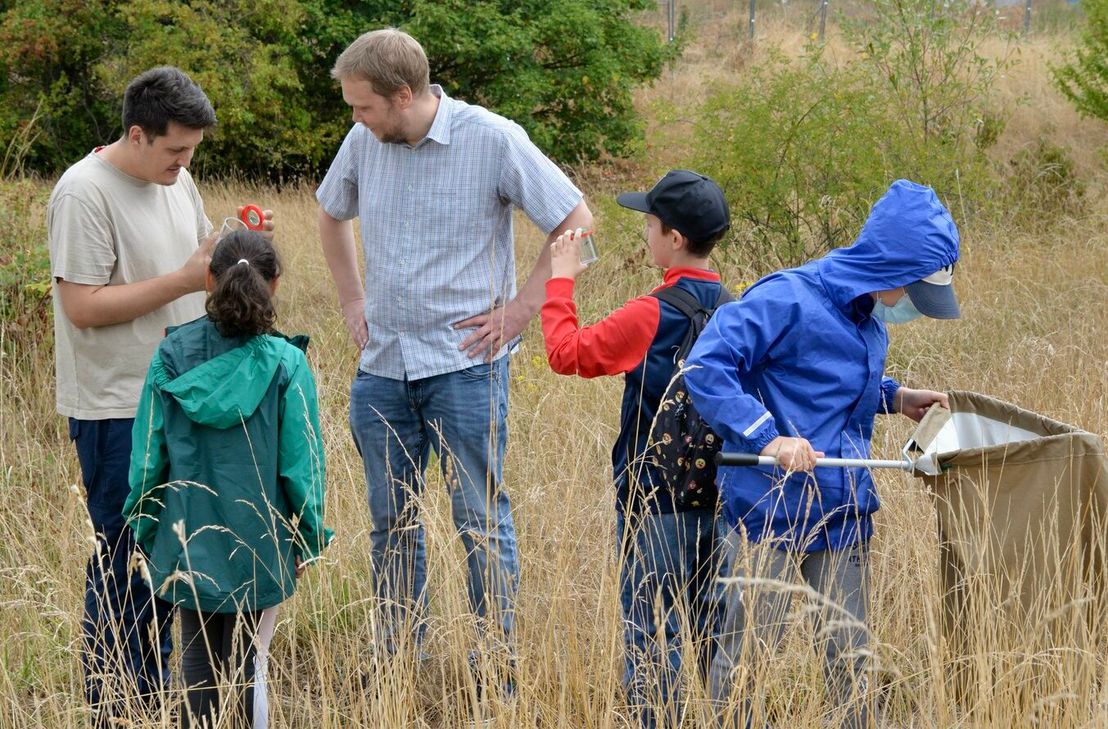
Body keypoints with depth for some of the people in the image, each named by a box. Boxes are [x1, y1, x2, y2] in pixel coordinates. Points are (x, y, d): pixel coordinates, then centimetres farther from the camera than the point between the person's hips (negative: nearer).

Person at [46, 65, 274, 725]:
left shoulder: (175, 181, 9)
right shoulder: (85, 194, -17)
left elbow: (200, 254, 22)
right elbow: (83, 306, -21)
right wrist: (185, 279, -21)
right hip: (117, 410, -8)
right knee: (127, 556, -1)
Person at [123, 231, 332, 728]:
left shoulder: (172, 356, -7)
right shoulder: (285, 364, -13)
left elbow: (148, 457, -2)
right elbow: (298, 464, -9)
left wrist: (145, 530, 10)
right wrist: (307, 538, 4)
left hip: (187, 537, 2)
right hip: (258, 540, -2)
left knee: (199, 656, 15)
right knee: (245, 663, 7)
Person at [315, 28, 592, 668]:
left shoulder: (492, 140, -12)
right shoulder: (363, 142, 2)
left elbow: (577, 222, -8)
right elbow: (332, 215, 24)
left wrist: (521, 310, -9)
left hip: (464, 365, -5)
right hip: (381, 368, 5)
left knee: (481, 519, 1)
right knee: (392, 521, 12)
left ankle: (499, 660, 11)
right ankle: (399, 662, 24)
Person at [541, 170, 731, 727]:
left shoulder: (652, 315, -17)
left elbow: (568, 353, -10)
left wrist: (560, 281, 0)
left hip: (655, 498, -6)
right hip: (717, 495, 6)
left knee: (652, 632, -1)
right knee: (712, 631, 16)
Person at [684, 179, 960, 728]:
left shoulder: (869, 321, 10)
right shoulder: (787, 300, -16)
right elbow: (705, 368, -23)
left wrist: (893, 397, 11)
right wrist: (767, 436, -30)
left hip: (844, 518, 7)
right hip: (769, 515, -7)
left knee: (849, 662, 10)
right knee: (745, 657, 4)